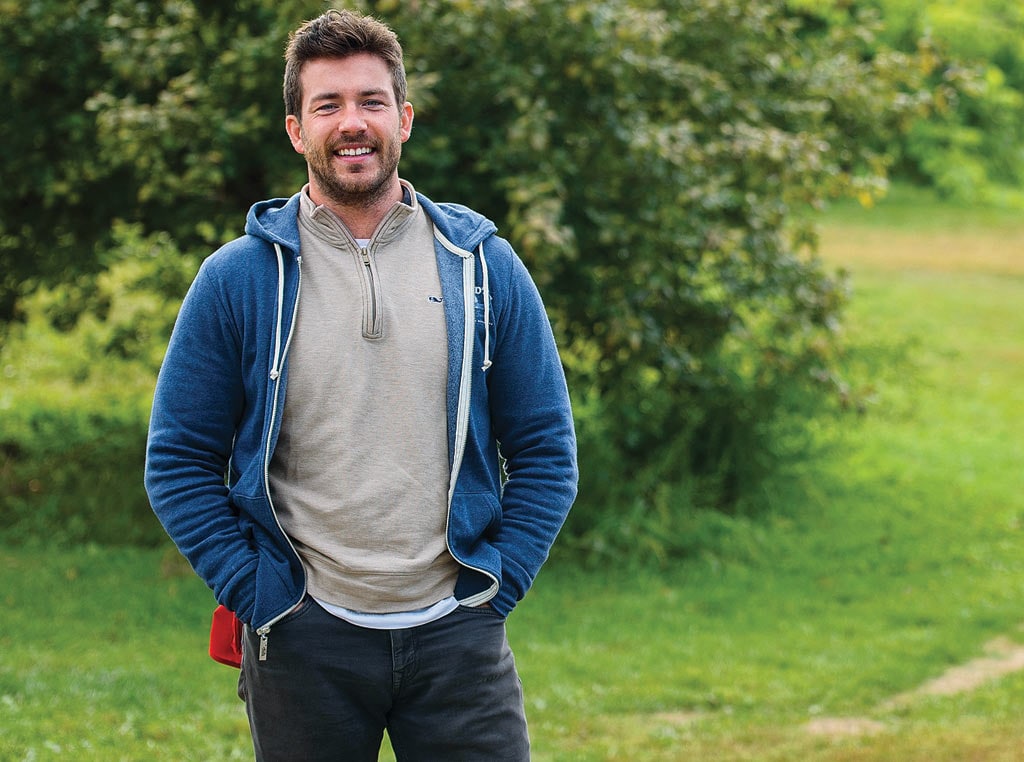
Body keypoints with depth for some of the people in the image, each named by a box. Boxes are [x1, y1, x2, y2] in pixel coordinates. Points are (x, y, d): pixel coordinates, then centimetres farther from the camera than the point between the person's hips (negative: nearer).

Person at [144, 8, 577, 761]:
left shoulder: (484, 267, 5)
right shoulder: (238, 279, 1)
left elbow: (546, 451, 8)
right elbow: (180, 462, 4)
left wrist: (491, 584, -1)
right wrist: (254, 592, -4)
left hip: (456, 638, 1)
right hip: (303, 641, -1)